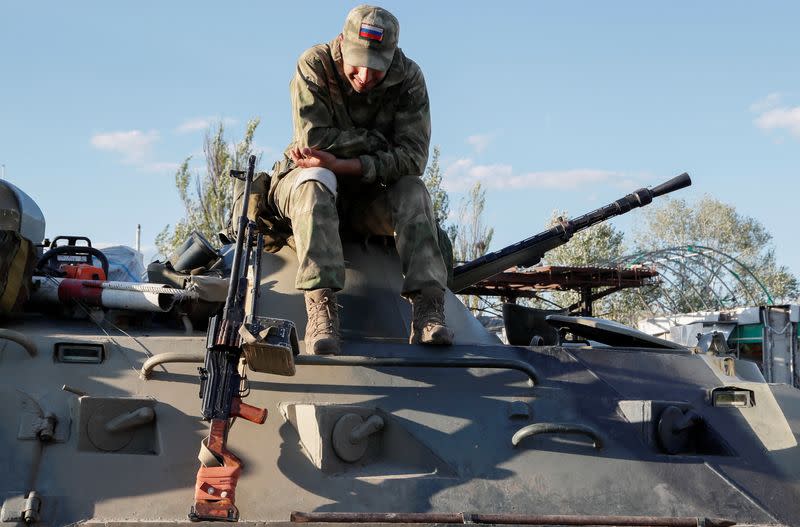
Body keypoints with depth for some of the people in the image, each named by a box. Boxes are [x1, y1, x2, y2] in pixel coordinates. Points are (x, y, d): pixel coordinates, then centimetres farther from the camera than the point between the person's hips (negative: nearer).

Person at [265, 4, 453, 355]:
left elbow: (413, 157, -23)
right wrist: (380, 141, -19)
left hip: (368, 196, 2)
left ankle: (427, 310, -39)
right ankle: (321, 308, -47)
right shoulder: (314, 66, -17)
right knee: (316, 179, -35)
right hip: (302, 181, -2)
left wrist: (341, 163, -33)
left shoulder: (409, 79, -12)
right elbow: (314, 139, -26)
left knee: (413, 190, -26)